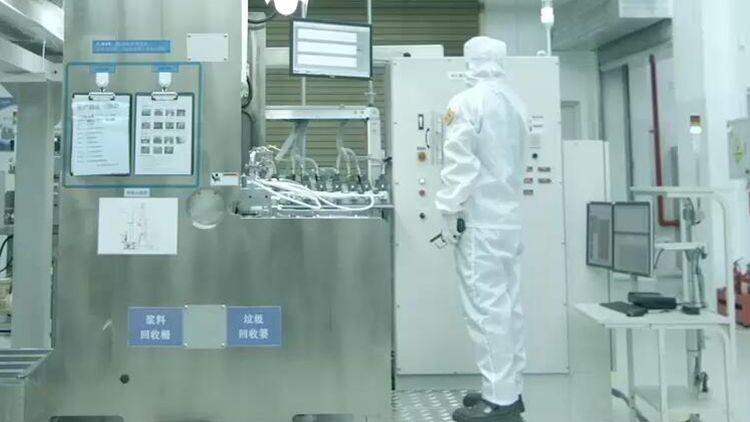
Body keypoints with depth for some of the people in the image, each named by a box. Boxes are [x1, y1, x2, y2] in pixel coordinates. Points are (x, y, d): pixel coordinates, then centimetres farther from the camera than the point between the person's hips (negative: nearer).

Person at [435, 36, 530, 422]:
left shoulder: (467, 102, -10)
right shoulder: (516, 103, 10)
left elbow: (459, 164, -14)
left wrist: (449, 214, -9)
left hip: (478, 220, -8)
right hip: (510, 217, 8)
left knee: (486, 307, -4)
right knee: (507, 304, 11)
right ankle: (509, 389, 20)